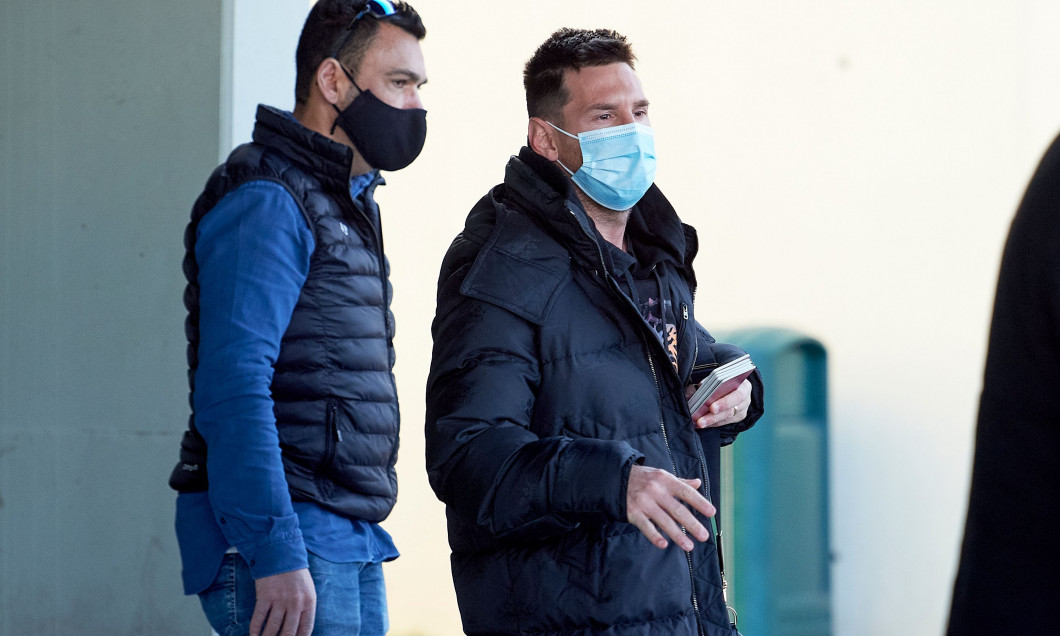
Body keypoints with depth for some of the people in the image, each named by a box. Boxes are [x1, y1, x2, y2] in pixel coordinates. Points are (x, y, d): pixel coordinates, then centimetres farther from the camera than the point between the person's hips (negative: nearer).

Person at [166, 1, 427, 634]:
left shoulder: (352, 202, 20)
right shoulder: (266, 203, -11)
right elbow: (232, 389, -20)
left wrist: (363, 533, 20)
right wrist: (276, 556, -25)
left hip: (352, 543, 9)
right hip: (287, 542, -9)